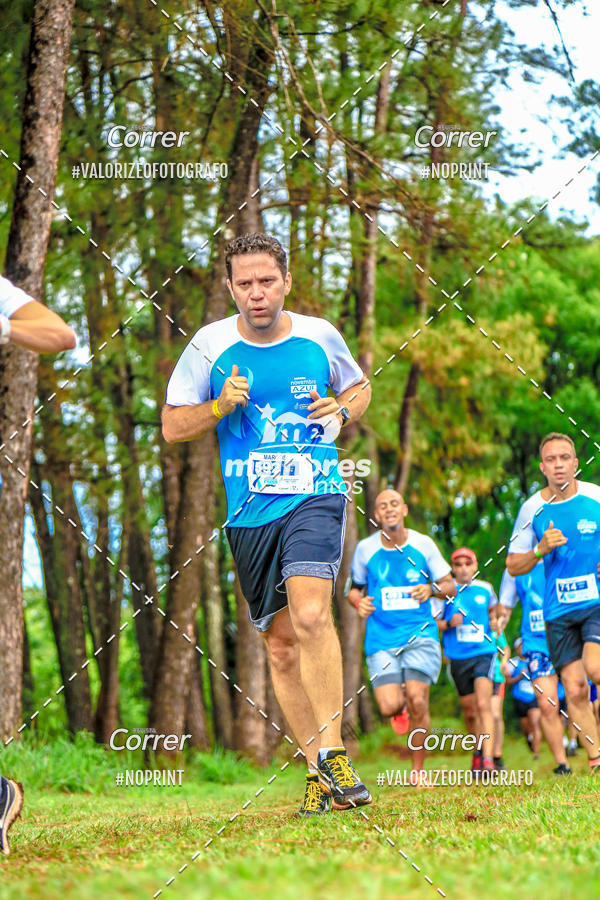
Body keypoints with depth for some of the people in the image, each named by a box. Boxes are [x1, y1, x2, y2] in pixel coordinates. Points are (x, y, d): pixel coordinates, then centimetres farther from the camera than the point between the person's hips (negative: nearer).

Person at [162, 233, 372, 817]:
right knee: (280, 646, 5)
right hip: (249, 512, 2)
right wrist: (221, 405, -11)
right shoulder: (210, 345, 1)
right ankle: (319, 773, 15)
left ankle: (332, 751, -19)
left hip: (315, 496, -2)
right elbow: (172, 425, 7)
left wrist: (342, 411, -1)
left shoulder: (320, 336, 3)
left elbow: (358, 387, 22)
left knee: (310, 615, -26)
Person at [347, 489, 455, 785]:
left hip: (420, 634, -1)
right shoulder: (365, 548, 3)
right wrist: (358, 602, -7)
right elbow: (355, 588, 16)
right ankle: (400, 697, 27)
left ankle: (417, 770, 4)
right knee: (390, 707, -13)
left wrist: (432, 589, -14)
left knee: (418, 702, -14)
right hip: (381, 638, 1)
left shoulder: (423, 544, 1)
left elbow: (450, 586, 7)